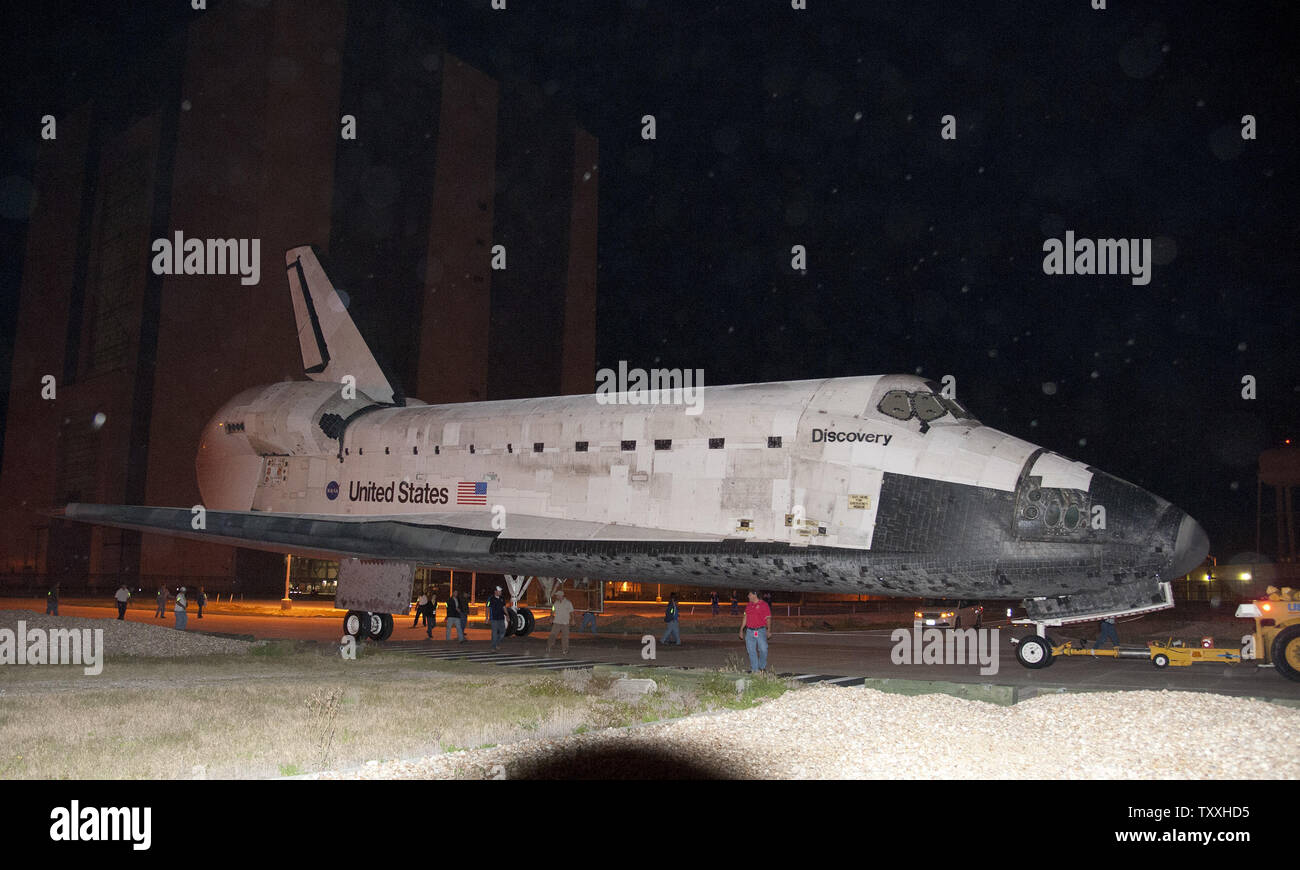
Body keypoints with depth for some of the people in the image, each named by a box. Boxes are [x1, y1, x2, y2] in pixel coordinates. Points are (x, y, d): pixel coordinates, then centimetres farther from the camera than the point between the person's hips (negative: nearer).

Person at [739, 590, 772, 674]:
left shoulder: (764, 605, -3)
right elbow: (745, 618, 18)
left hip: (760, 631, -4)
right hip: (749, 631, 4)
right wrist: (741, 630, 17)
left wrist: (769, 629, -12)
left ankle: (762, 667, 17)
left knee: (763, 649, -4)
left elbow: (768, 618, -3)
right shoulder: (748, 605, 12)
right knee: (751, 651, 3)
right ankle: (754, 669, 10)